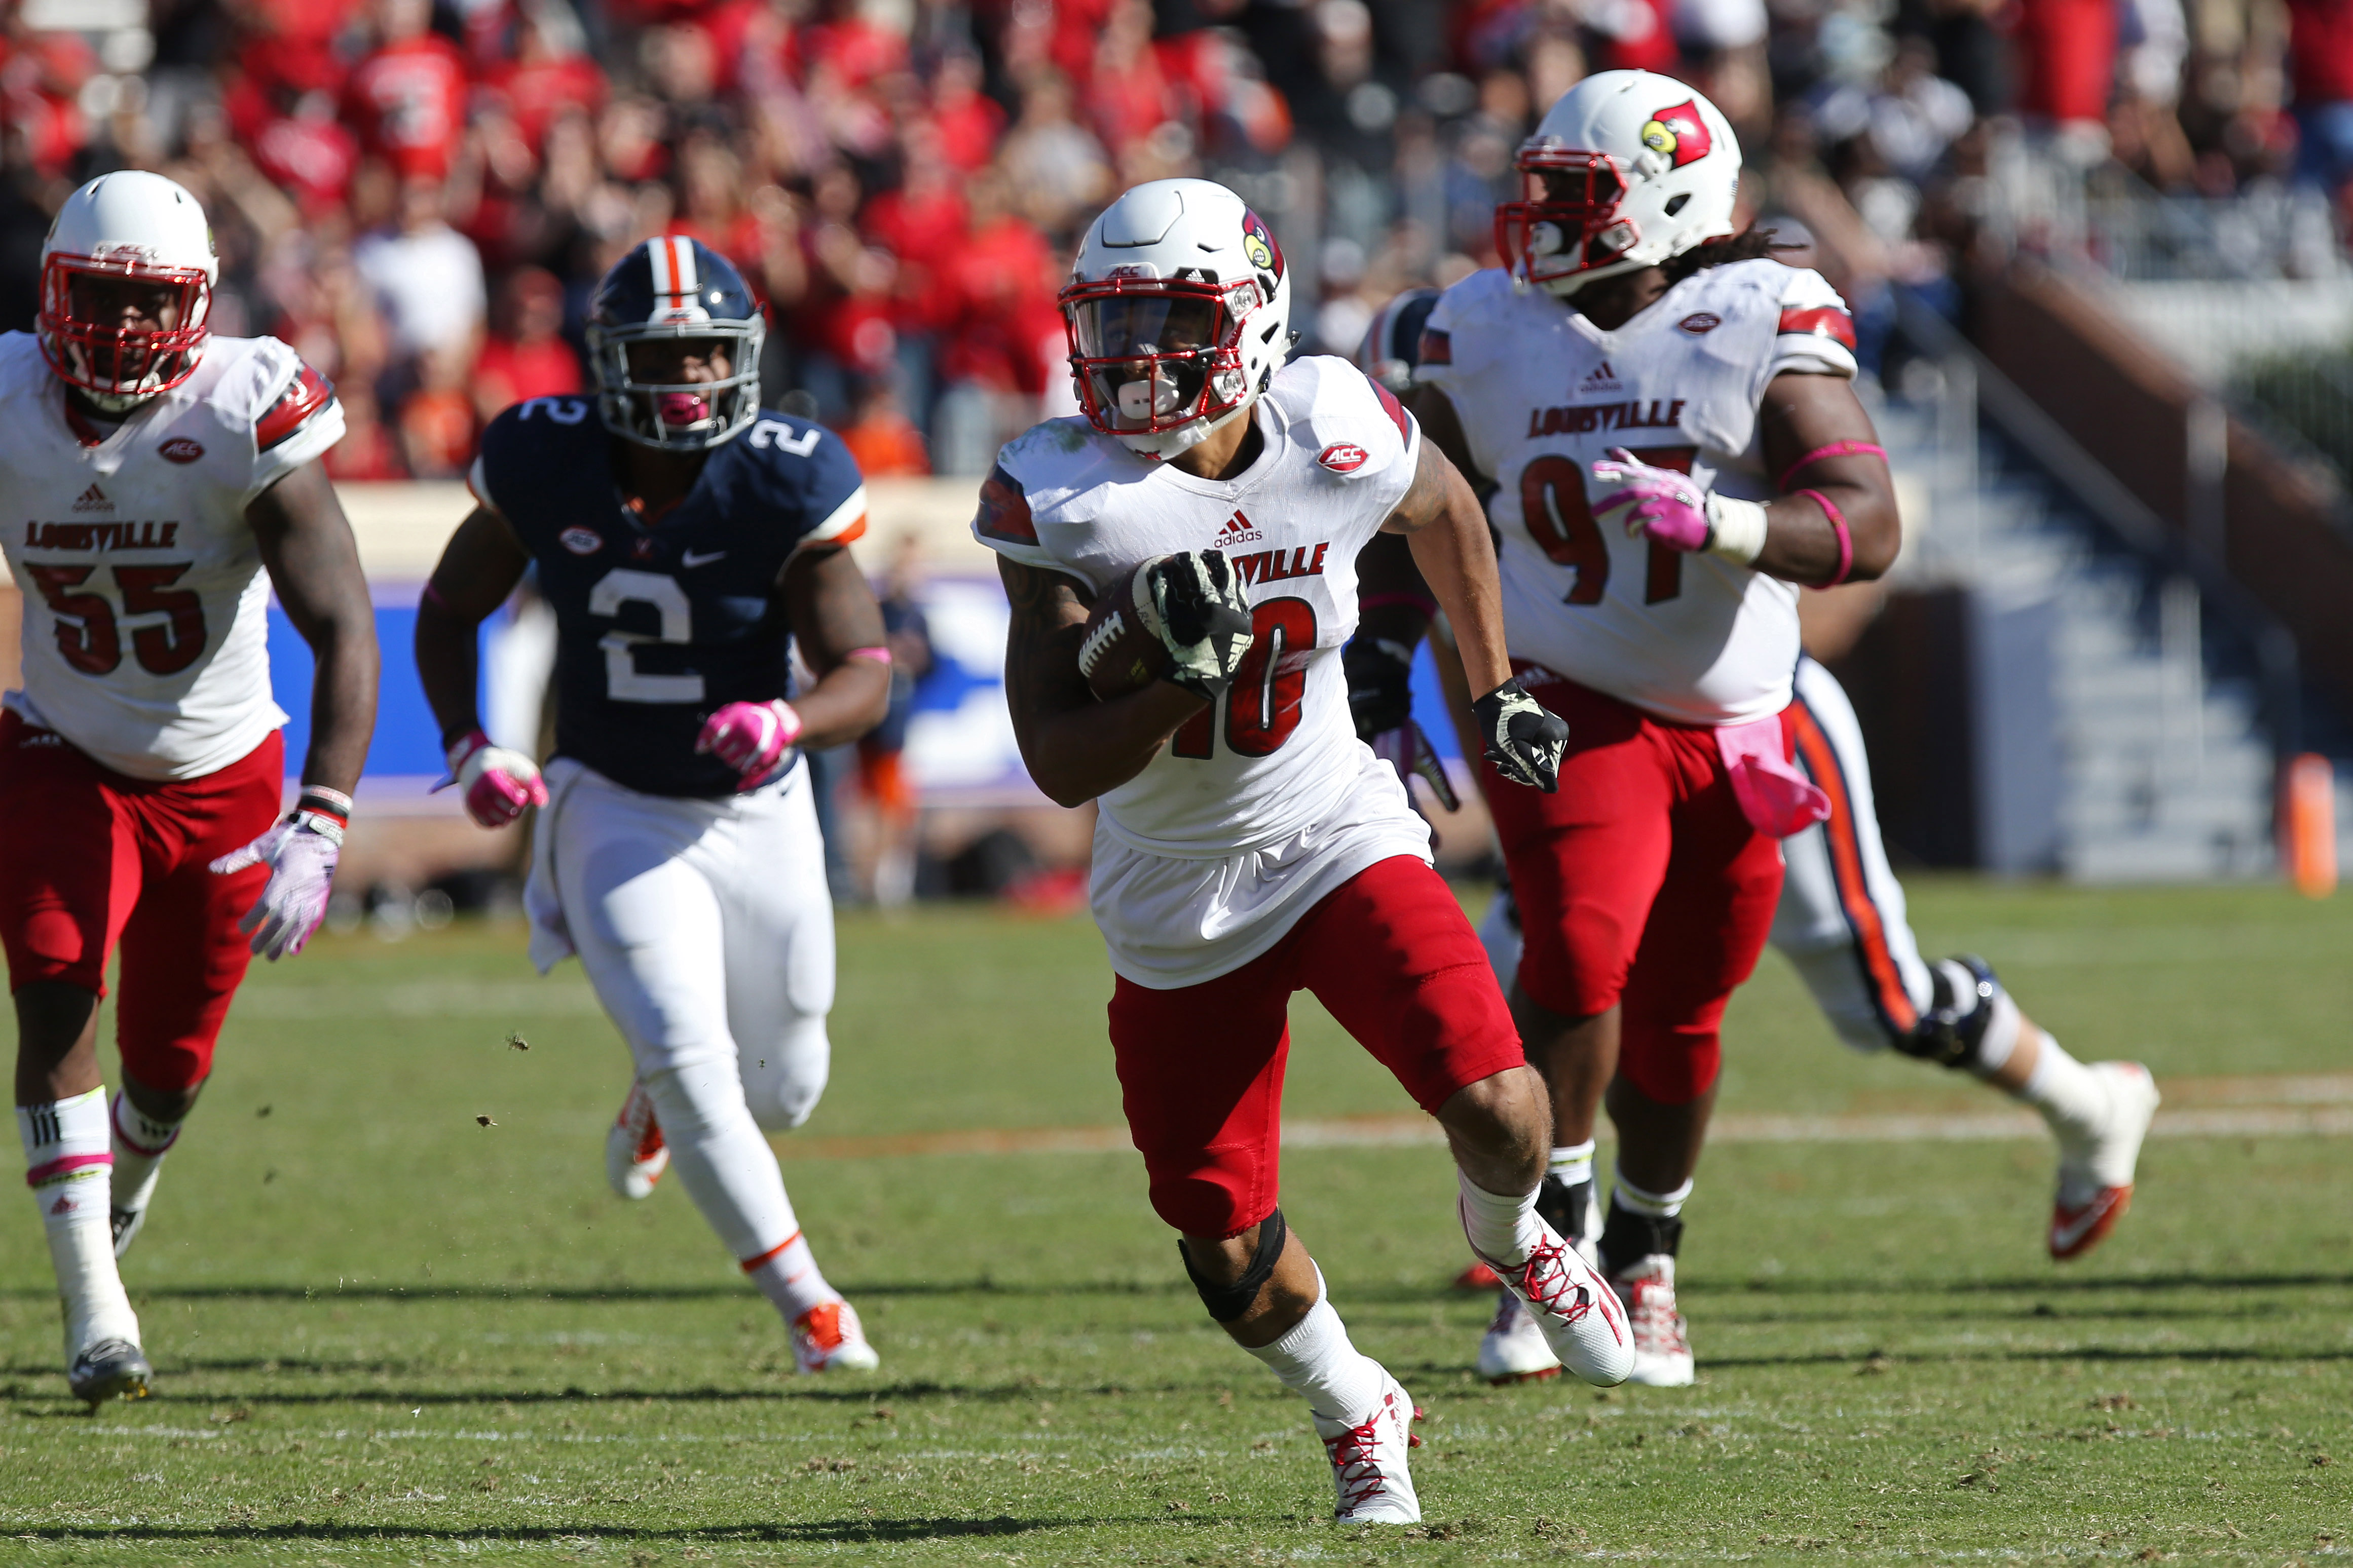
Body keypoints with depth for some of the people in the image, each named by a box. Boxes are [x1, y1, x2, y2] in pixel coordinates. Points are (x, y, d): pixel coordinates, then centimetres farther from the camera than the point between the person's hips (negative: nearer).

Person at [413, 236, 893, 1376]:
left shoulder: (786, 485, -19)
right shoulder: (544, 466, -14)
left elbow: (866, 673, -19)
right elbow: (450, 611, 3)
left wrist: (788, 722, -40)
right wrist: (470, 748, -13)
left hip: (756, 810, 1)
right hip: (615, 810, -1)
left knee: (779, 1091, 13)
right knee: (688, 1059, -17)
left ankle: (661, 1095, 50)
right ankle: (808, 1306, -3)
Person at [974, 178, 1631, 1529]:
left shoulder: (1339, 433, -13)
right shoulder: (1066, 500, -18)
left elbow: (1447, 512, 14)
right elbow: (1061, 764, -20)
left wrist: (1499, 691, 15)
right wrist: (1179, 678, -35)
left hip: (1339, 843, 0)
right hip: (1178, 905, 0)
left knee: (1498, 1108, -21)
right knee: (1227, 1244, 2)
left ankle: (1512, 1240, 17)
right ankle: (1358, 1417, 33)